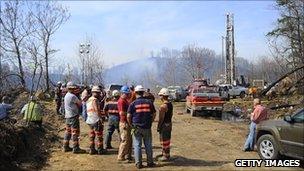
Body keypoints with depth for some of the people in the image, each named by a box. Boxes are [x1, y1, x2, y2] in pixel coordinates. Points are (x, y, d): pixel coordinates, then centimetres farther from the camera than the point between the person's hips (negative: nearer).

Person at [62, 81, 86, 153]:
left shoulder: (66, 95, 12)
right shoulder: (73, 96, -17)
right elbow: (80, 103, -7)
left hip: (67, 116, 9)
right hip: (73, 116, -9)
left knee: (68, 131, 15)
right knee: (75, 132, -5)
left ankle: (66, 147, 21)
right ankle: (76, 148, -2)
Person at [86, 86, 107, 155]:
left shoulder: (88, 100, 14)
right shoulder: (94, 100, -15)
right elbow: (97, 110, -20)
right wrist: (101, 118, -16)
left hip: (90, 120, 9)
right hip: (96, 120, -9)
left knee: (92, 136, 13)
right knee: (99, 135, 0)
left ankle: (92, 149, 18)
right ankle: (100, 150, 5)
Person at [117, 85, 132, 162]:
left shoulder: (126, 100, 16)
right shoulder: (121, 101, -15)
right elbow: (121, 113, -23)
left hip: (128, 123, 10)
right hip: (124, 123, -10)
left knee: (130, 140, 15)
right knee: (125, 140, -6)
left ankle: (128, 156, 24)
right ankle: (120, 157, 3)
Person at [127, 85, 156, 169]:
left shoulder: (133, 103, -7)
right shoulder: (149, 102, 0)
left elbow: (128, 116, -8)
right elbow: (154, 114, 5)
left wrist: (131, 124, 7)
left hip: (137, 127, -2)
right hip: (147, 127, 2)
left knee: (137, 145, 6)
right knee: (148, 145, 12)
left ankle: (138, 163, 9)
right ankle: (150, 162, 19)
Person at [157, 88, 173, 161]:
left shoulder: (163, 106, -23)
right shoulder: (170, 104, 5)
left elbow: (161, 118, -22)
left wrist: (158, 126, -14)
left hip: (164, 124, -9)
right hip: (169, 123, 9)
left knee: (164, 140, 2)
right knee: (167, 139, 21)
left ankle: (166, 156, 11)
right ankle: (164, 153, 34)